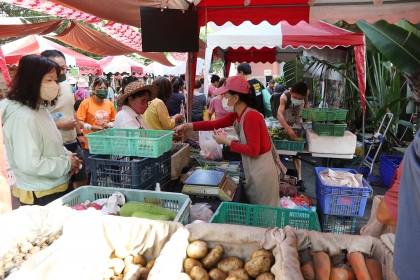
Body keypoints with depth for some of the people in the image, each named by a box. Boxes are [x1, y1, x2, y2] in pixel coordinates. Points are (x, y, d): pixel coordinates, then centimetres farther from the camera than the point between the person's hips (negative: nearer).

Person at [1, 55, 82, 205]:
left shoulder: (42, 109, 6)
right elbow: (31, 164, -29)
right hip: (41, 196, -9)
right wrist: (67, 163, -18)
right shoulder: (23, 117, -23)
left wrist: (67, 155, -1)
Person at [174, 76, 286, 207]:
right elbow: (214, 124, 7)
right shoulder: (236, 115, 3)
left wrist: (226, 141, -21)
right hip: (253, 168, 9)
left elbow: (253, 151, -27)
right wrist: (187, 126, 3)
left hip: (262, 169, -9)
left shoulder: (251, 116, -25)